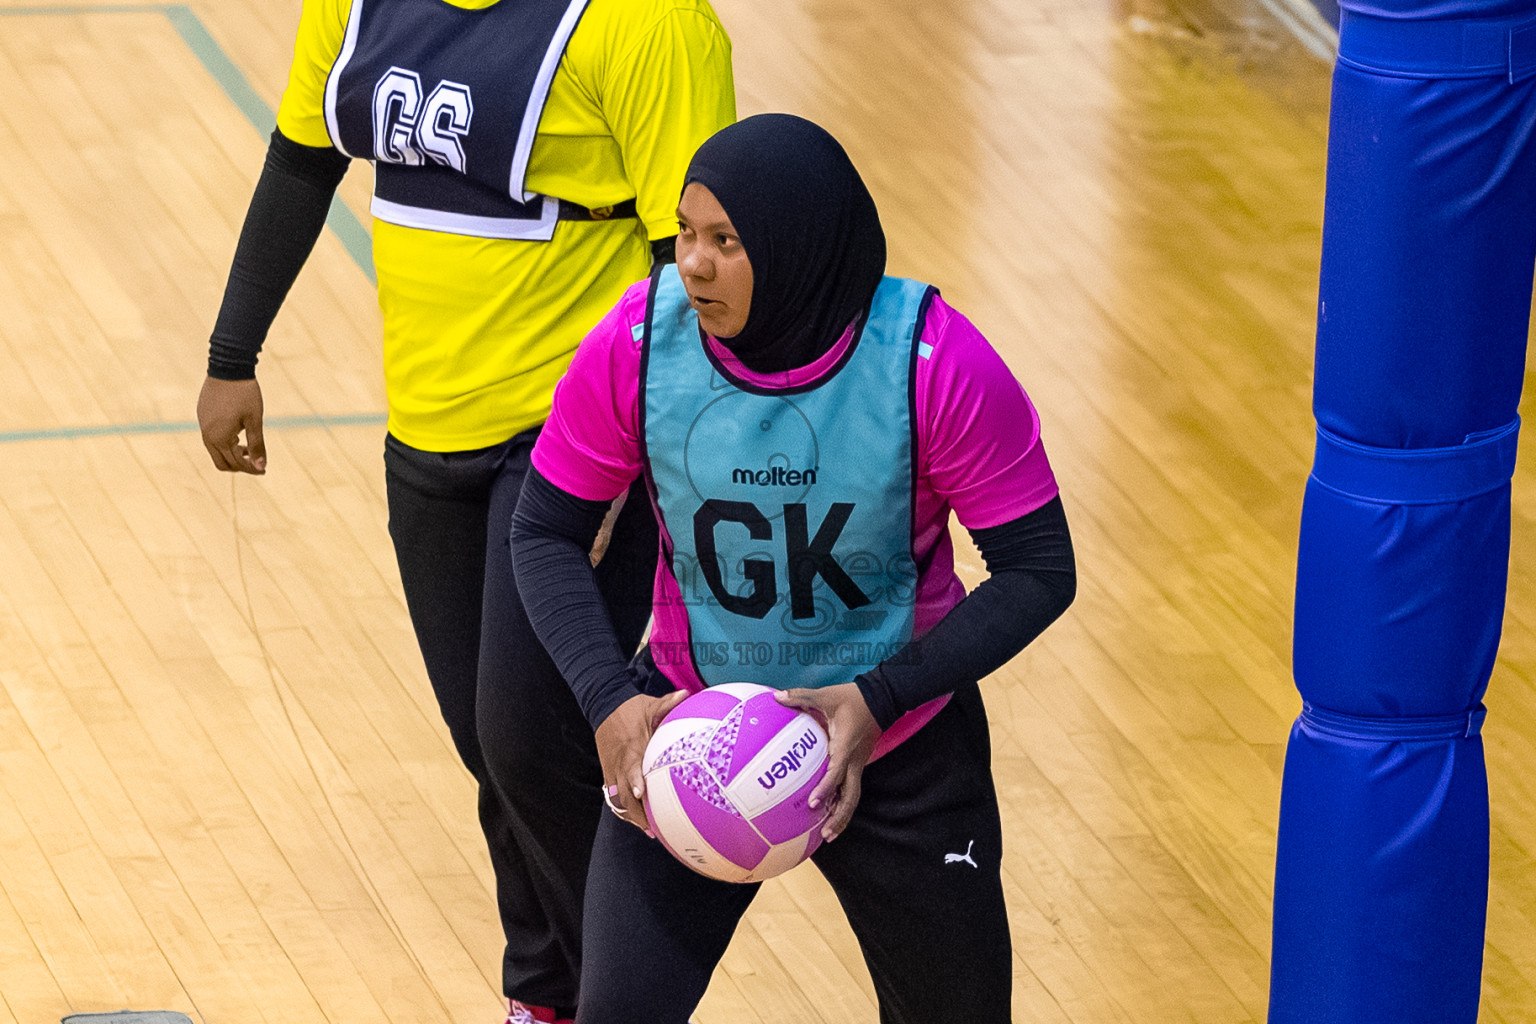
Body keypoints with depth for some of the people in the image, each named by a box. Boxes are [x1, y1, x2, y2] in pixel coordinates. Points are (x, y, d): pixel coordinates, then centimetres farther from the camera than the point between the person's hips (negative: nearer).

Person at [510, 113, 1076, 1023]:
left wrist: (878, 701, -27)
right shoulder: (641, 342, -17)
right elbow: (549, 533, -4)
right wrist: (609, 700, -20)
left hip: (900, 752, -1)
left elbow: (1037, 568, -16)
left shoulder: (934, 363, -23)